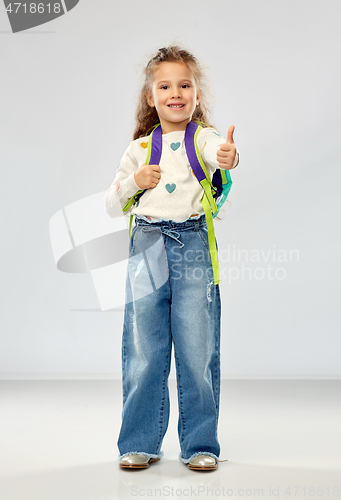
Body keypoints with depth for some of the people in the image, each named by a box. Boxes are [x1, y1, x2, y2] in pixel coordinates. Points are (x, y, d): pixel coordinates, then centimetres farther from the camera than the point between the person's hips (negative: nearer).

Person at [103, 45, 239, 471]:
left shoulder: (204, 138, 4)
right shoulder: (140, 148, 12)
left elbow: (217, 152, -22)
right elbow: (110, 204, 16)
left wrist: (228, 156, -45)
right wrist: (133, 181, -4)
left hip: (195, 246, -2)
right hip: (148, 247, 2)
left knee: (198, 350, 0)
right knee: (143, 351, 4)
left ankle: (200, 443, 14)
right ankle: (140, 443, 18)